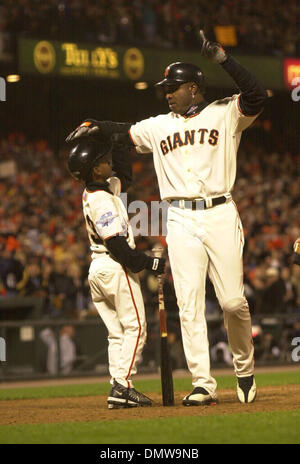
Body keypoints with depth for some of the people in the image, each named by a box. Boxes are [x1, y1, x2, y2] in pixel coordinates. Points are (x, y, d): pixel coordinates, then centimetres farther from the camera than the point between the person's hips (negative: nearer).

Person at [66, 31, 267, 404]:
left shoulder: (224, 114, 4)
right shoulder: (159, 126, 17)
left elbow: (256, 96, -10)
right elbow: (124, 132, 21)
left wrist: (221, 58, -16)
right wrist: (95, 128, 1)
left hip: (220, 215, -3)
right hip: (181, 222, 3)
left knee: (233, 301, -7)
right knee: (189, 305, -4)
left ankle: (244, 369, 16)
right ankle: (203, 384, -2)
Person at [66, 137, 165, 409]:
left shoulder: (92, 193, 10)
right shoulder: (102, 201, -18)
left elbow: (125, 174, 24)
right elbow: (117, 245, -22)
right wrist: (152, 264, -18)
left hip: (97, 270, 9)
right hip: (116, 269, -9)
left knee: (117, 333, 10)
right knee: (135, 327, -6)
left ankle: (119, 389, 7)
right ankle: (122, 386, -13)